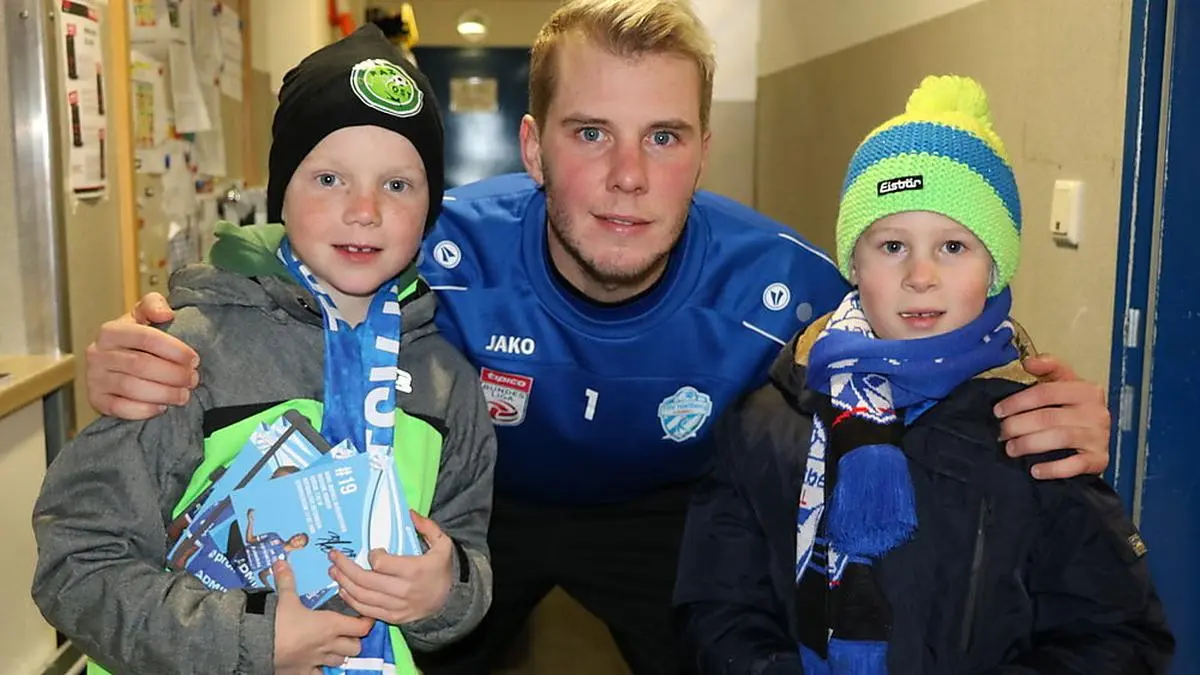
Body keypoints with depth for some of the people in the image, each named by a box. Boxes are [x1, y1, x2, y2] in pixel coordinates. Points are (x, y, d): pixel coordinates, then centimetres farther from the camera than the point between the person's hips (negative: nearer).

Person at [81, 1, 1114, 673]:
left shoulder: (778, 287, -31)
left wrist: (1050, 425, -39)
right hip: (477, 504, 0)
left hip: (672, 518, 1)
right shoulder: (448, 255, -32)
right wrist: (147, 367, -41)